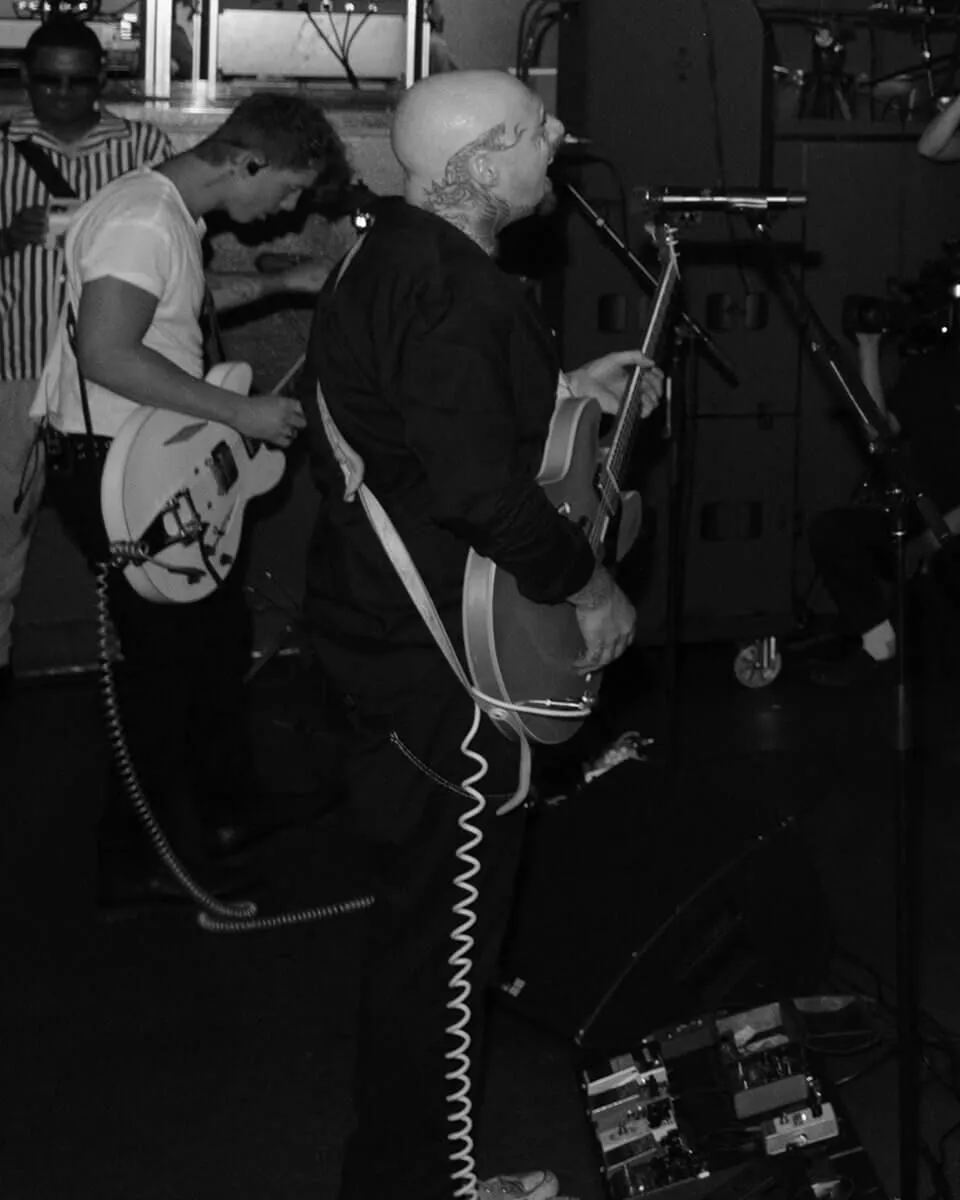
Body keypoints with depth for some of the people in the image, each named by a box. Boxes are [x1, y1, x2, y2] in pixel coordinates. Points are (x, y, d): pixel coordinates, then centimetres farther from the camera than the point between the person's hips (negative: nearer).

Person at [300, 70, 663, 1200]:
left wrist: (562, 389, 13)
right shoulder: (464, 296, -24)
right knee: (442, 927, 0)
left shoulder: (381, 253, 8)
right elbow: (481, 490, -31)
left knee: (421, 903, 24)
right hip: (447, 661, -11)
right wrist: (590, 587, -18)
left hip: (371, 621, 11)